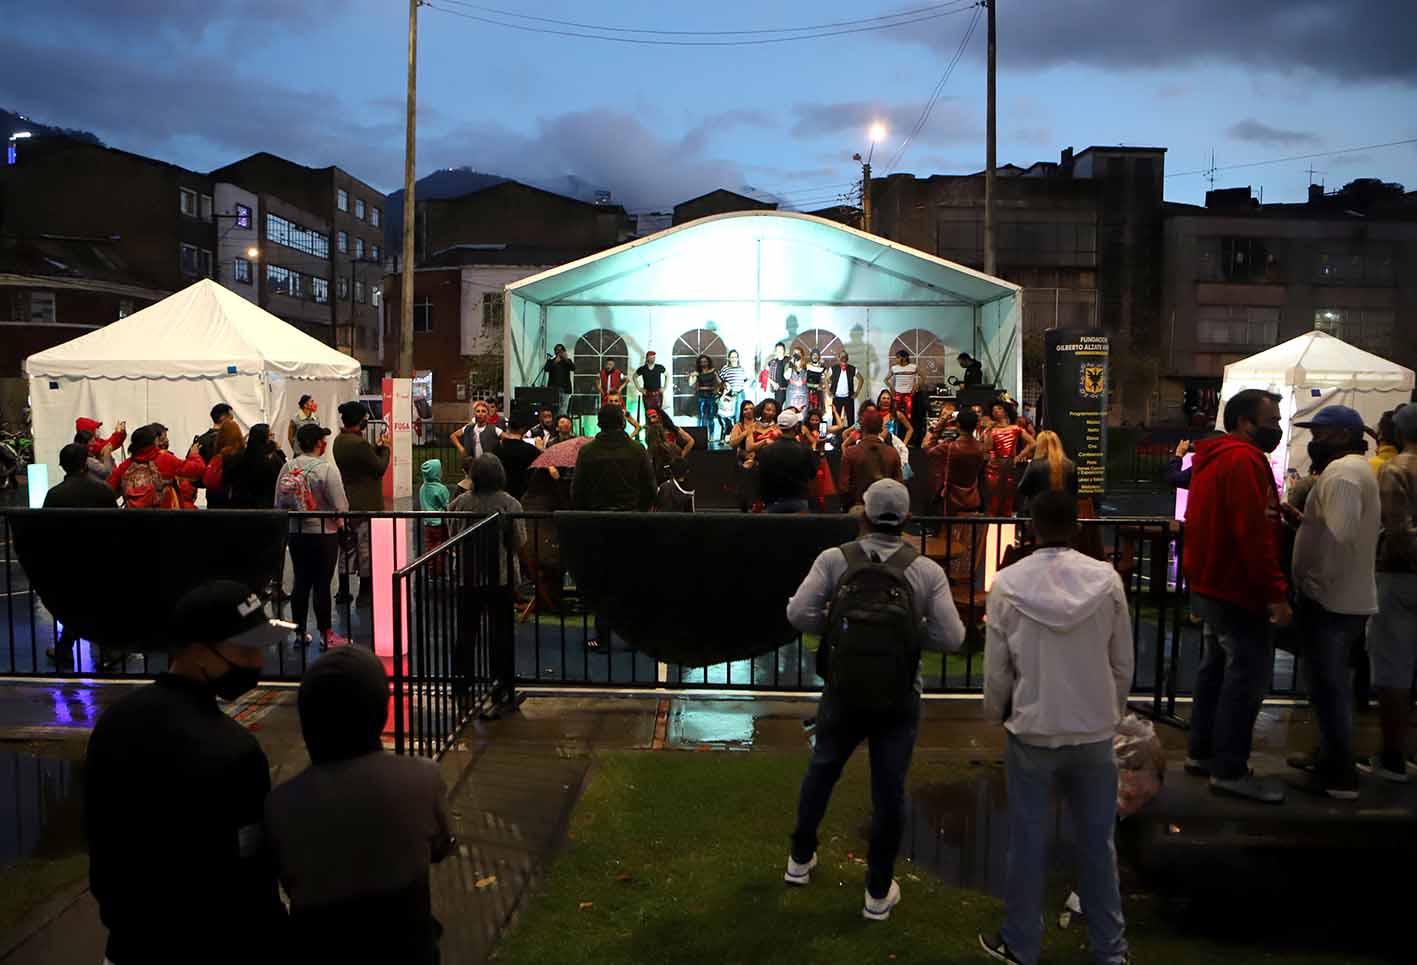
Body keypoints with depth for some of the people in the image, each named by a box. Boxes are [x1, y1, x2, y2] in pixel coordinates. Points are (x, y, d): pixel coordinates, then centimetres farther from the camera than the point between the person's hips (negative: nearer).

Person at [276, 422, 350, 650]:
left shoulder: (287, 467, 2)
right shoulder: (327, 468, -15)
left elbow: (279, 503, 8)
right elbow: (340, 505, -14)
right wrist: (340, 523, 5)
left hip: (295, 532, 5)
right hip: (323, 532, -5)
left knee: (301, 581, 13)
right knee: (322, 583, 0)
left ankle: (300, 631, 19)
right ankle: (326, 634, 8)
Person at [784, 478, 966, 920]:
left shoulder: (835, 559, -8)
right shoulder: (927, 571, -7)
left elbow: (798, 613, -14)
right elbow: (952, 637, -10)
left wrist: (834, 627, 4)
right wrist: (912, 629, 7)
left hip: (843, 691, 1)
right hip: (898, 700, -1)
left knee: (821, 771, 22)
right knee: (889, 791, 10)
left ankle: (800, 859, 40)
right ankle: (878, 892, 22)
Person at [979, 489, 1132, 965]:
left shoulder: (1008, 584, -11)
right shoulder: (1107, 579, -8)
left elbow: (996, 669, -5)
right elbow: (1124, 663, 1)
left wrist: (996, 713, 13)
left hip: (1032, 732, -1)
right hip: (1095, 731, 2)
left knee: (1028, 842, 11)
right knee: (1097, 842, 15)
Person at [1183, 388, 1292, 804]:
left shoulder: (1214, 458, 15)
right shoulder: (1244, 461, -18)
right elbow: (1254, 534, -25)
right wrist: (1277, 594, -24)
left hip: (1211, 586, 11)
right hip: (1236, 589, -11)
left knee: (1218, 666, 18)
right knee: (1250, 670, -7)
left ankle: (1202, 753, 27)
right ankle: (1229, 770, -3)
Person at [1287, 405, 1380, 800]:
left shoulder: (1342, 472, -17)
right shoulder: (1355, 468, 17)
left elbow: (1339, 537, -26)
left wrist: (1318, 582, -19)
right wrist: (1302, 517, 10)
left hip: (1331, 600, -11)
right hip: (1347, 597, 11)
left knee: (1328, 684, -3)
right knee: (1331, 681, 19)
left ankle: (1340, 777, 4)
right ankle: (1331, 756, 31)